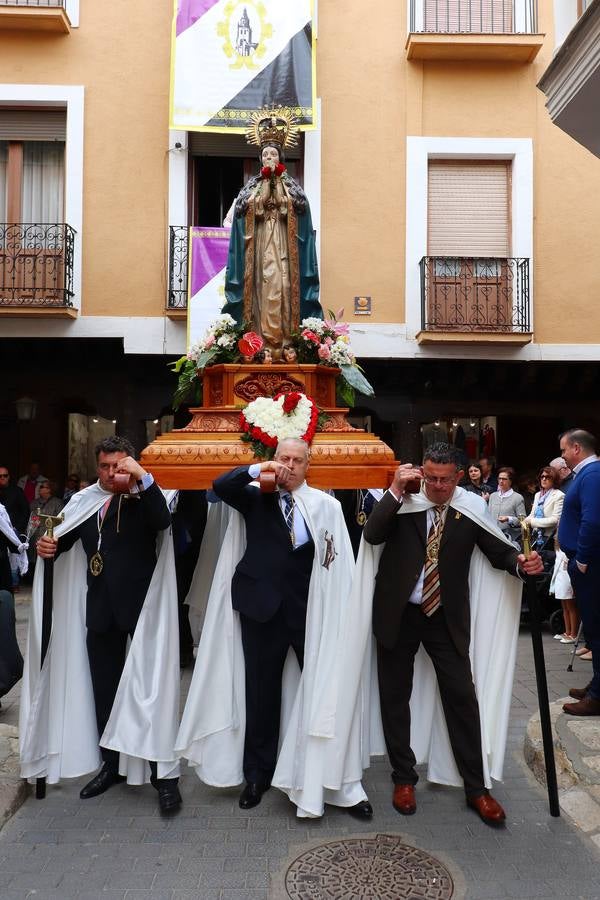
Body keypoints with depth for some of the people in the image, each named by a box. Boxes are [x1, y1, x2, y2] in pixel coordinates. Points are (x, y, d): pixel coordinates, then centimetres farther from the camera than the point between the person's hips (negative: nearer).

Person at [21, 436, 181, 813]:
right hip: (100, 609, 5)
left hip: (143, 607, -5)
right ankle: (111, 765, 31)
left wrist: (143, 477, -36)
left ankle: (164, 774, 8)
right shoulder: (85, 502, 9)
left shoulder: (145, 499, -6)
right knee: (104, 690, 15)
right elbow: (64, 539, 14)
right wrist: (47, 546, -8)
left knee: (152, 689, -1)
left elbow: (163, 520, -27)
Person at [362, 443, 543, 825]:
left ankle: (477, 787, 19)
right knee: (395, 696, 10)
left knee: (462, 696, 3)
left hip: (447, 617, 0)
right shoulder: (404, 501, -6)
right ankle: (404, 779, 28)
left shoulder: (472, 510, -4)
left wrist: (521, 562, -21)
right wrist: (395, 491, -24)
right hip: (398, 613, 0)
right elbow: (372, 535, -18)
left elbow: (498, 549, 0)